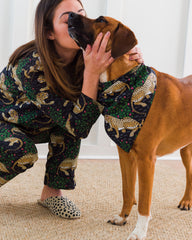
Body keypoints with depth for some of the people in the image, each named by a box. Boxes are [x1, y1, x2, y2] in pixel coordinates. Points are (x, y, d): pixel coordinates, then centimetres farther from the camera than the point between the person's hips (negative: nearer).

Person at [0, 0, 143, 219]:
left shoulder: (83, 57, -20)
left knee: (71, 110, -20)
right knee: (22, 152, -34)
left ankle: (51, 192, -7)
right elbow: (79, 126, -39)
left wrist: (130, 60, -33)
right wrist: (92, 73, -47)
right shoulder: (31, 68, -37)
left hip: (32, 125, 6)